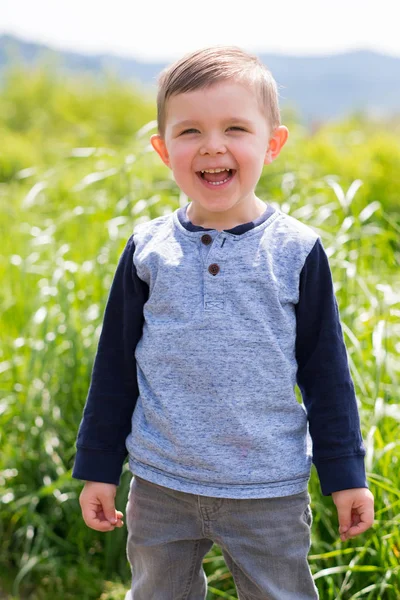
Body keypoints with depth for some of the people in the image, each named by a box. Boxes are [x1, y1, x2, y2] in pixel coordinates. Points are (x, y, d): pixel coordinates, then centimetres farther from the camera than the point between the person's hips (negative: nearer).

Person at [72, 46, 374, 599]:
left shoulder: (298, 252, -6)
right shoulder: (147, 250, -2)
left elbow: (326, 371, 0)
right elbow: (115, 365, 6)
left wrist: (345, 475, 2)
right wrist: (98, 468, 8)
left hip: (269, 491, -2)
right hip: (160, 486, 2)